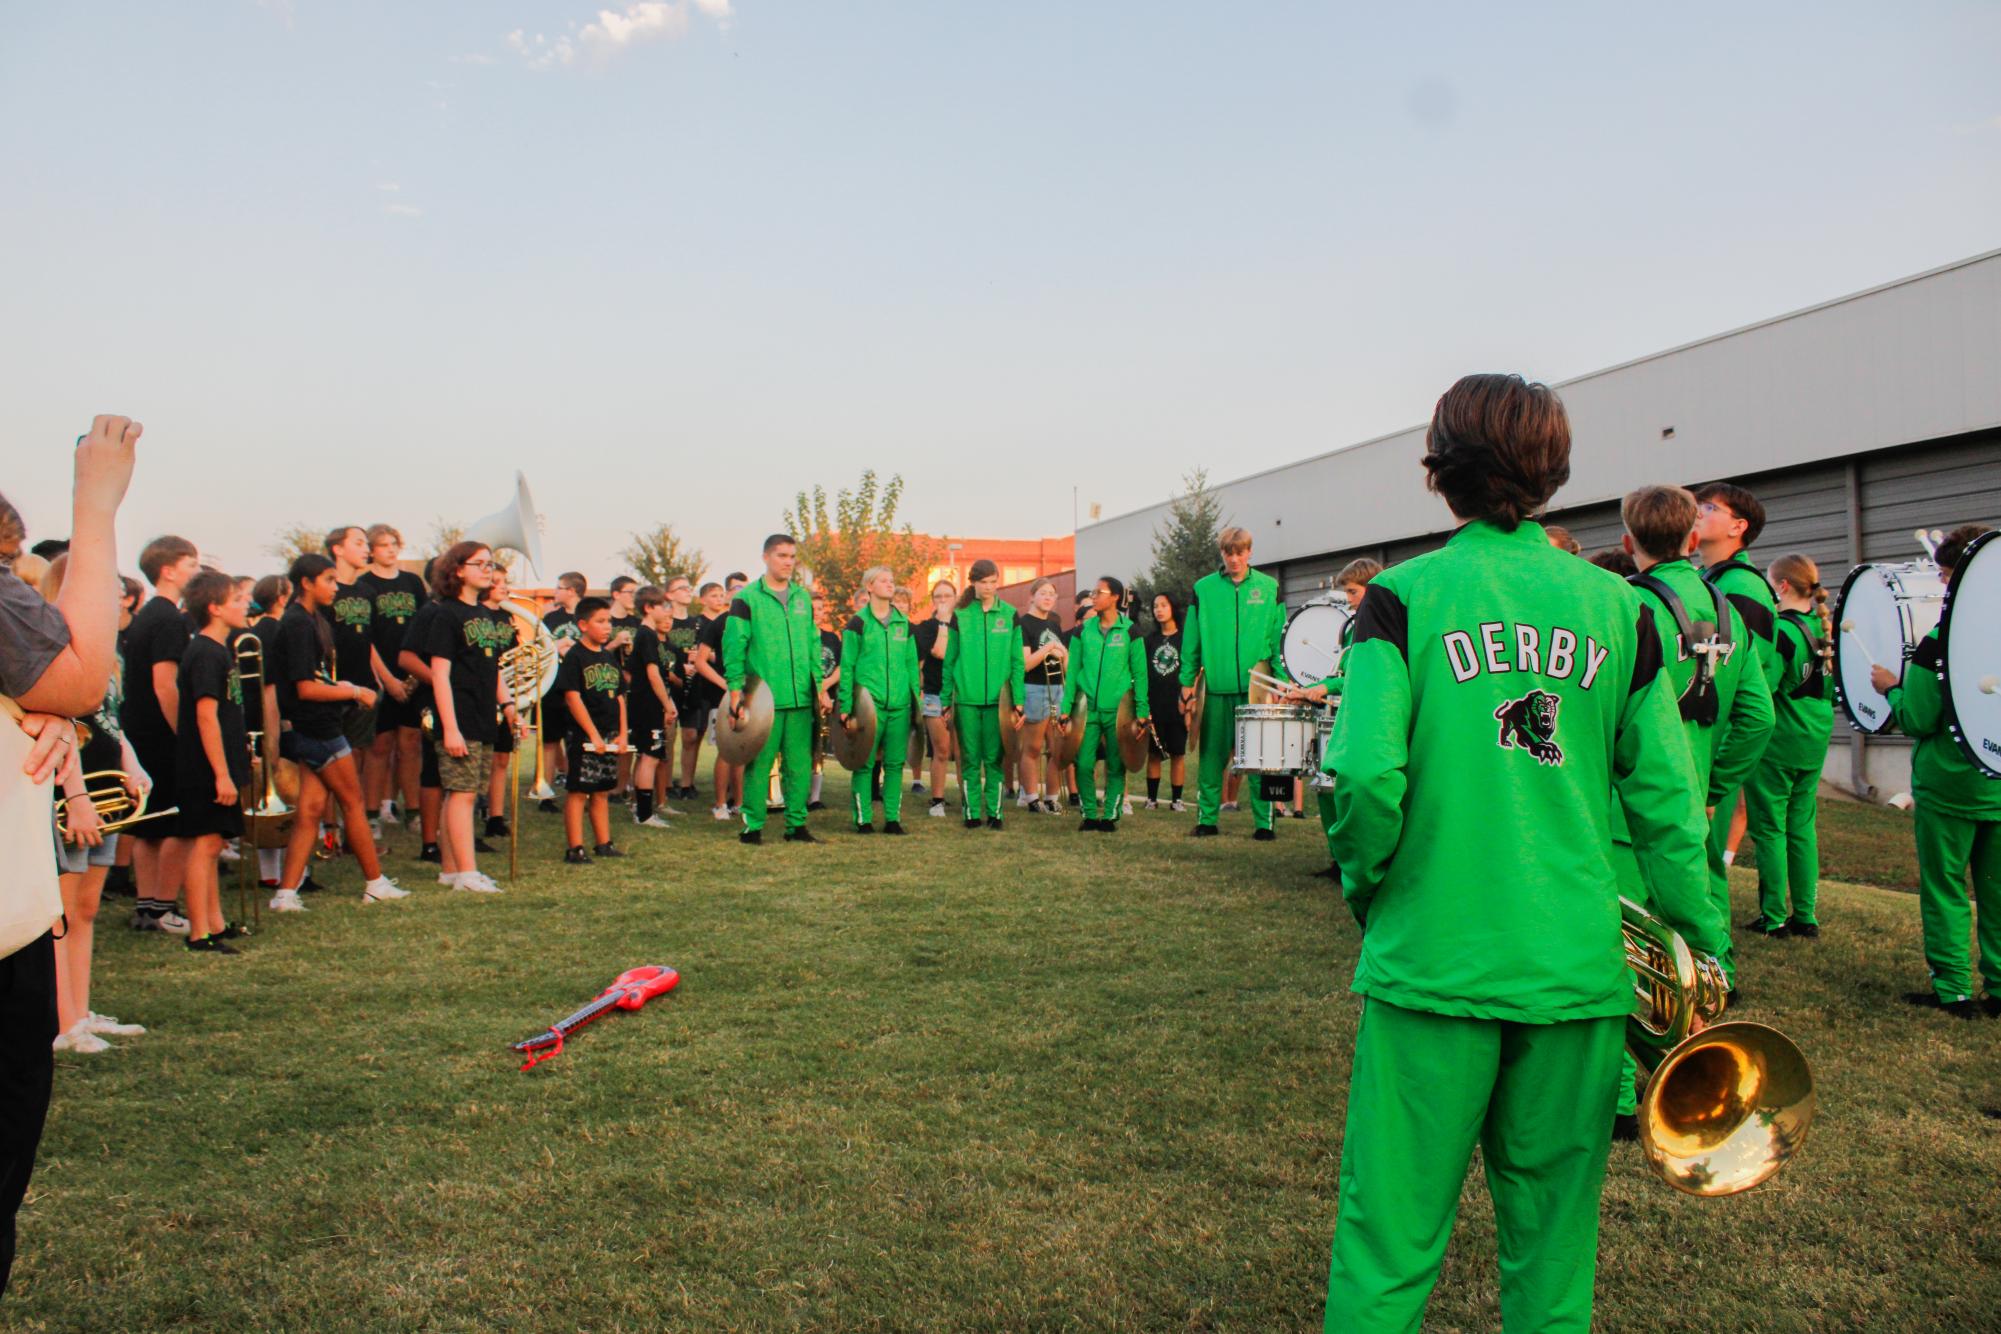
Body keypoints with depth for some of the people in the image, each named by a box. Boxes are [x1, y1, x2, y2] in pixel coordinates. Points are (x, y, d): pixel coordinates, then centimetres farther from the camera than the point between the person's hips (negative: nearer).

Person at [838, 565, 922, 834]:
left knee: (895, 763, 6)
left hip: (899, 704, 4)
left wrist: (916, 698, 11)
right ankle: (863, 819, 6)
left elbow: (912, 665, 17)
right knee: (865, 763, -1)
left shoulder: (903, 623, 13)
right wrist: (846, 707, -7)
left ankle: (893, 818, 13)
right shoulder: (858, 622, 0)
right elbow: (846, 667, -2)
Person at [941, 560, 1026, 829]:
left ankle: (994, 811, 11)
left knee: (994, 758, 4)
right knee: (970, 759, 5)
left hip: (997, 697, 0)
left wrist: (1018, 701, -1)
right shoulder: (960, 615, 4)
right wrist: (946, 700, 4)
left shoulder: (1010, 615, 4)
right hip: (966, 697, 0)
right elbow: (949, 660, 7)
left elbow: (1017, 660, 4)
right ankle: (972, 812, 12)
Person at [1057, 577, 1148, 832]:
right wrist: (1066, 708, 2)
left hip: (1118, 708, -1)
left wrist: (1142, 710, -2)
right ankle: (1090, 815, 10)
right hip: (1087, 706, 2)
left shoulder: (1129, 631, 1)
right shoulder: (1083, 631, 6)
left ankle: (1110, 816, 13)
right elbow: (1072, 672, 8)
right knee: (1084, 763, -3)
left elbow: (1140, 673, 2)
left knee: (1116, 766, 4)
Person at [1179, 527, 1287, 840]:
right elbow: (1191, 639, 7)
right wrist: (1187, 681, 4)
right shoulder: (1203, 589, 6)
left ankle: (1264, 822, 9)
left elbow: (1280, 637, 5)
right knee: (1212, 757, 4)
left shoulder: (1269, 588, 5)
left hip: (1257, 688, 0)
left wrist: (1283, 680, -1)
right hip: (1217, 688, 1)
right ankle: (1207, 819, 14)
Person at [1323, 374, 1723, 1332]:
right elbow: (1665, 798, 2)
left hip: (1431, 960, -3)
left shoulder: (1404, 597, -6)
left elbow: (1367, 776, -15)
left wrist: (1367, 891, 2)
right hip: (1577, 968, 3)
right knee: (1552, 1237, 16)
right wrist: (1704, 943, 13)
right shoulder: (1617, 608, 2)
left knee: (1390, 1231, 7)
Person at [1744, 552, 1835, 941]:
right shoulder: (1822, 625, 6)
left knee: (1770, 828, 2)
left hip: (1778, 740, -7)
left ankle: (1774, 918, 6)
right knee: (1803, 826, 13)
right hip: (1815, 738, 7)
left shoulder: (1781, 631, -18)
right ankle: (1805, 916, 17)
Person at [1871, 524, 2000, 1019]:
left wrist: (1891, 687, 2)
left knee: (1945, 889, 4)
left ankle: (1953, 990, 6)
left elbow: (1916, 719, -15)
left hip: (1949, 785, -5)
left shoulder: (1940, 642, -16)